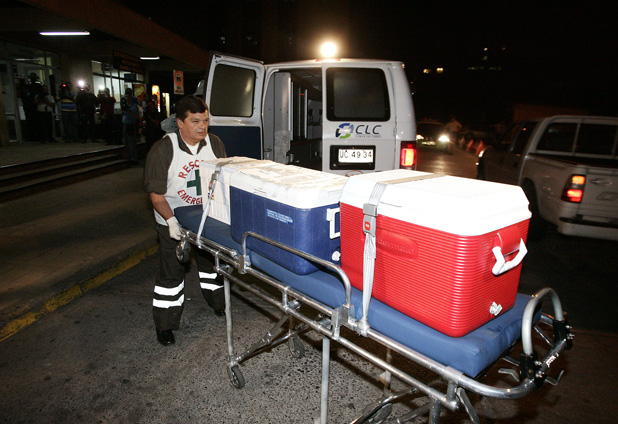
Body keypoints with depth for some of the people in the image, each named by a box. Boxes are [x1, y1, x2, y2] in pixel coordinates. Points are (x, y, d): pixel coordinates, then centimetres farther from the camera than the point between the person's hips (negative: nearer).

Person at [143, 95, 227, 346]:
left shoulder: (214, 143, -6)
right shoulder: (163, 149, -18)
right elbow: (156, 193, -17)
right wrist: (171, 220, -29)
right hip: (173, 223, -4)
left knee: (211, 261, 22)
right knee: (171, 272, 7)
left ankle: (217, 301, 46)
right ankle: (165, 324, 23)